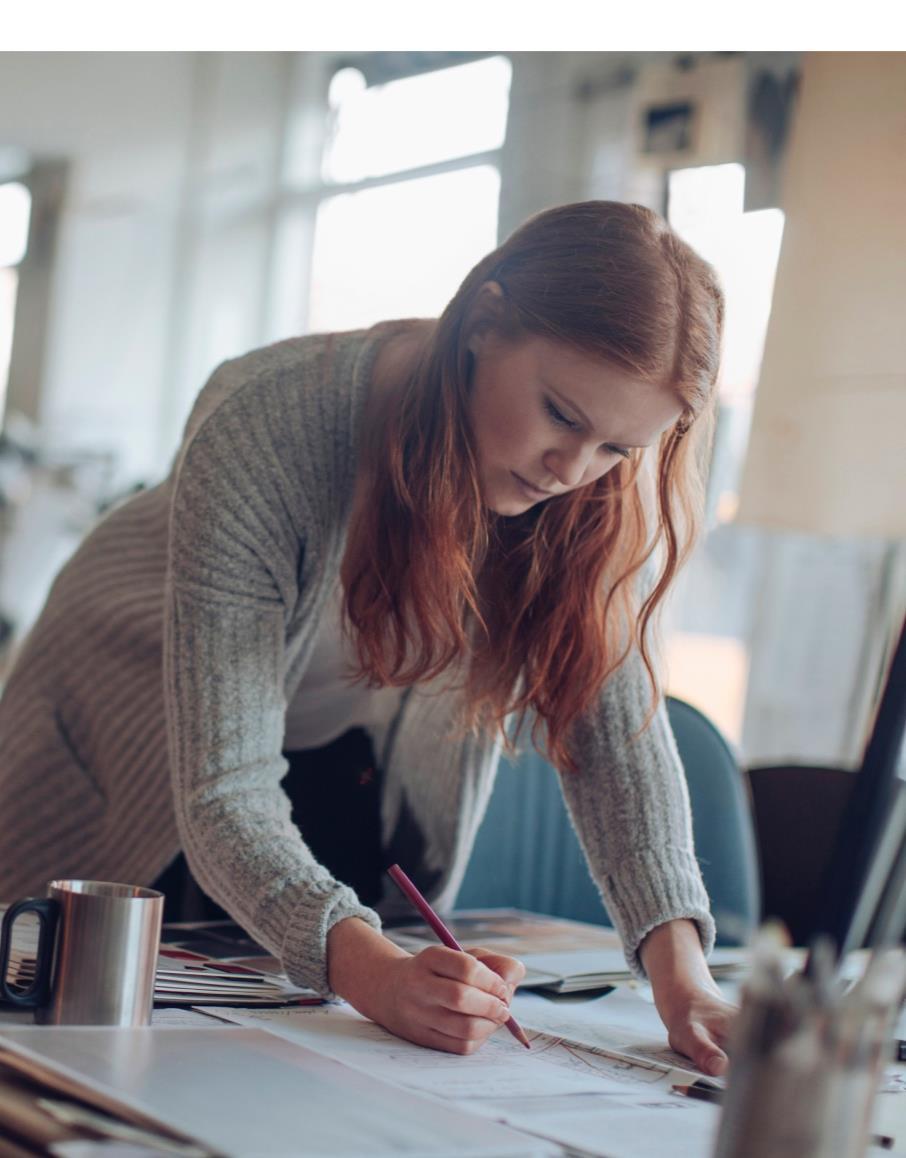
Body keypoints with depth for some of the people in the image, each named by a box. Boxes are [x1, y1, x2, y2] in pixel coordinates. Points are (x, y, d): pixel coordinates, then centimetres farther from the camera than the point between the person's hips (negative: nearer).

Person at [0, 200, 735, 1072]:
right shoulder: (265, 427, -41)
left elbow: (615, 721, -26)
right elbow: (223, 794, -42)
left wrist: (680, 973, -42)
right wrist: (373, 971, -59)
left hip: (360, 764, 3)